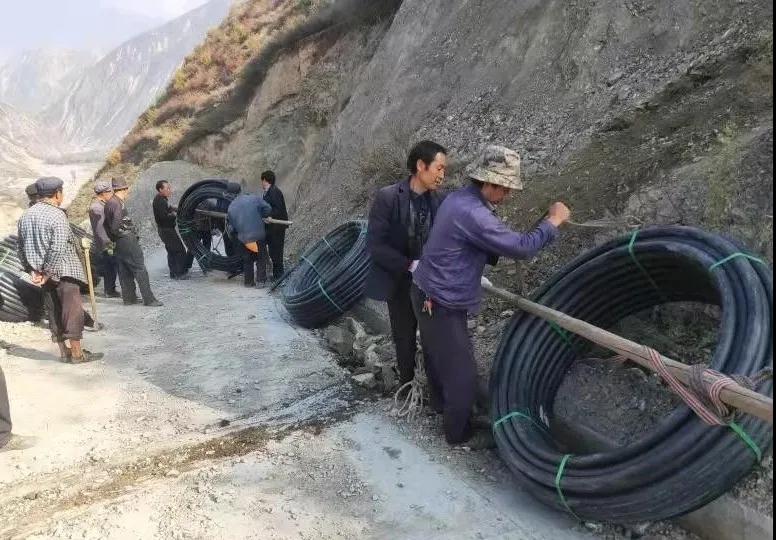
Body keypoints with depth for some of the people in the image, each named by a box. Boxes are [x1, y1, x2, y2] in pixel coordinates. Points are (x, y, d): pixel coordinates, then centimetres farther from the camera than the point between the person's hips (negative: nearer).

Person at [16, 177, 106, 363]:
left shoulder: (25, 216, 7)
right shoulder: (56, 215, -16)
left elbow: (22, 248, 11)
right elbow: (58, 248, -23)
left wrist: (32, 270, 9)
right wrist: (48, 273, -16)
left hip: (42, 273, 7)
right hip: (64, 271, -7)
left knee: (53, 312, 13)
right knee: (73, 311, 0)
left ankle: (64, 352, 20)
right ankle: (77, 353, 5)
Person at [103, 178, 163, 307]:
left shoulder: (108, 203, 13)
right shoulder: (119, 203, -15)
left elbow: (106, 224, 16)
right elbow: (116, 225, -22)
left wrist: (113, 238, 15)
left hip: (118, 243, 9)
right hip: (127, 240, -9)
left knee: (124, 272, 13)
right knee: (140, 270, -6)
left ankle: (129, 298, 18)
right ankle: (149, 299, -6)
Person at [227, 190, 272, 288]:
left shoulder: (231, 207, 12)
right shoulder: (255, 198, 3)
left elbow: (232, 225, 13)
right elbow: (268, 209, -6)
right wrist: (261, 216, 9)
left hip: (243, 237, 2)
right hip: (259, 235, -2)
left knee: (247, 260, 15)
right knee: (261, 258, 9)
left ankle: (249, 281, 18)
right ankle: (261, 281, 6)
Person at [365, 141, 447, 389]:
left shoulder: (439, 200, -4)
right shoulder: (387, 197, -16)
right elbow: (375, 244, -18)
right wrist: (410, 265, -24)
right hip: (400, 283, -2)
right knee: (405, 340, 12)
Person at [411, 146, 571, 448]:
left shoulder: (459, 200, 3)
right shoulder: (472, 214, -29)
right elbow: (521, 248, -24)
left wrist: (495, 255, -2)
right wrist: (554, 221, -12)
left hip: (428, 295, 10)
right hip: (443, 305, -10)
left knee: (439, 357, 29)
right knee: (462, 372, 6)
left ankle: (443, 404, 52)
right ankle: (459, 433, 26)